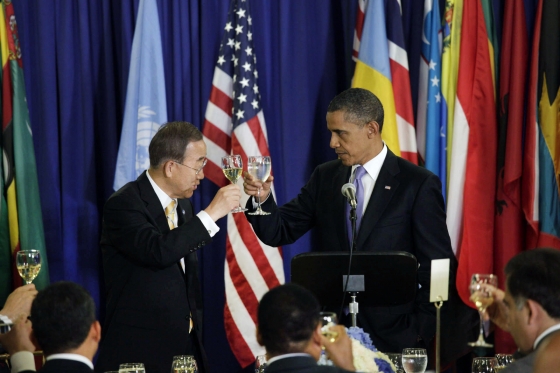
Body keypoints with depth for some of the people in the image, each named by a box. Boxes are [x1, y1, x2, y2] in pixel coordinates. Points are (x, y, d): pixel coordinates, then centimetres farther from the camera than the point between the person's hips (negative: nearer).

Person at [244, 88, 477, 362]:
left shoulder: (419, 185, -6)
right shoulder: (325, 177, 9)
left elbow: (437, 269, -6)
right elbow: (278, 232, 7)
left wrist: (420, 336, -11)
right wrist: (262, 198, -13)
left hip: (392, 337, -4)